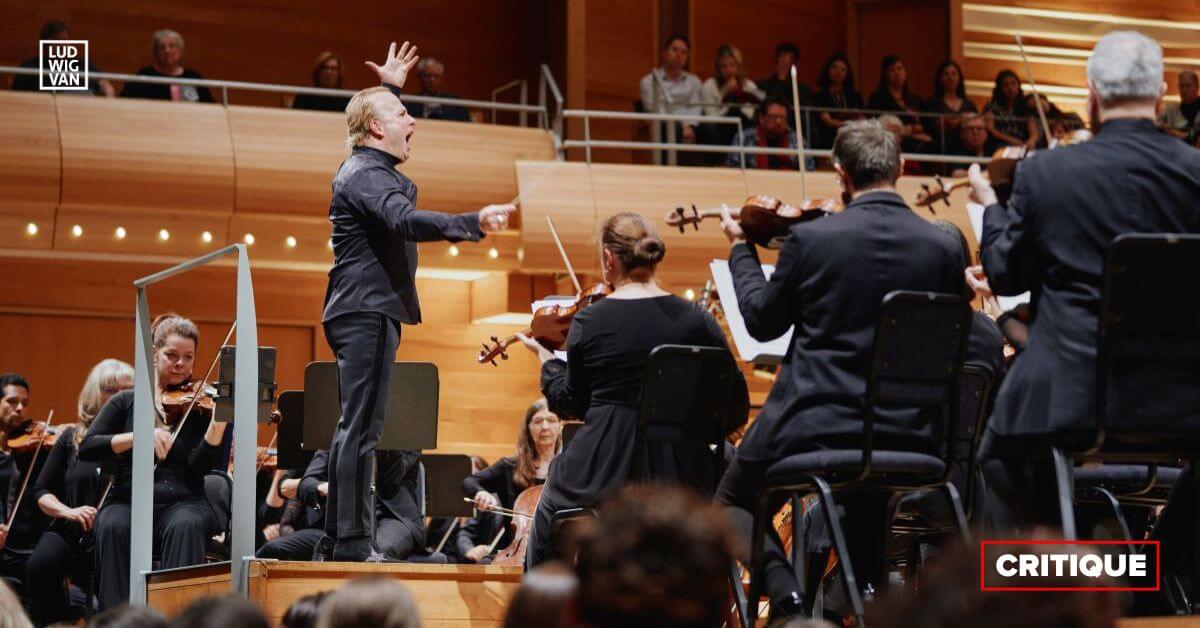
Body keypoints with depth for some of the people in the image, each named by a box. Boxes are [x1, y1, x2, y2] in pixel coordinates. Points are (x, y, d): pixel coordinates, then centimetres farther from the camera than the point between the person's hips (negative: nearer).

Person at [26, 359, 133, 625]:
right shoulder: (72, 438, 12)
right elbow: (41, 491, 13)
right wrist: (68, 511, -7)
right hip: (72, 534, 2)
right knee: (40, 566, -30)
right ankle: (51, 623, -9)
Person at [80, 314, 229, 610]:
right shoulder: (126, 402, 12)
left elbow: (200, 466, -5)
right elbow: (86, 448, -1)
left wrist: (220, 419, -19)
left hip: (183, 503, -1)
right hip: (128, 501, 1)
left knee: (187, 525, -36)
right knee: (112, 527, -34)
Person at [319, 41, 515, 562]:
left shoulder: (366, 168, 17)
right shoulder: (367, 176, -15)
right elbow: (408, 222, -34)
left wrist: (390, 88, 47)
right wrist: (473, 224, -46)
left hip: (364, 311, 11)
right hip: (366, 311, -11)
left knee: (355, 426, 13)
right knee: (362, 427, -13)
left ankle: (338, 535, 17)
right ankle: (353, 542, -15)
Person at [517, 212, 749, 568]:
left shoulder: (590, 321, -7)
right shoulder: (698, 321, -2)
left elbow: (571, 404, 4)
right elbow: (735, 410, -1)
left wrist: (547, 358, 21)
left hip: (604, 471, -2)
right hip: (681, 476, 2)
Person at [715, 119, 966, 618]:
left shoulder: (810, 238, -12)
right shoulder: (945, 248, -5)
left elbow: (762, 322, 3)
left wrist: (741, 248, 16)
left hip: (815, 426, -3)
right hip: (907, 435, 3)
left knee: (733, 501, 23)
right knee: (867, 489, 38)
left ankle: (786, 593, -4)